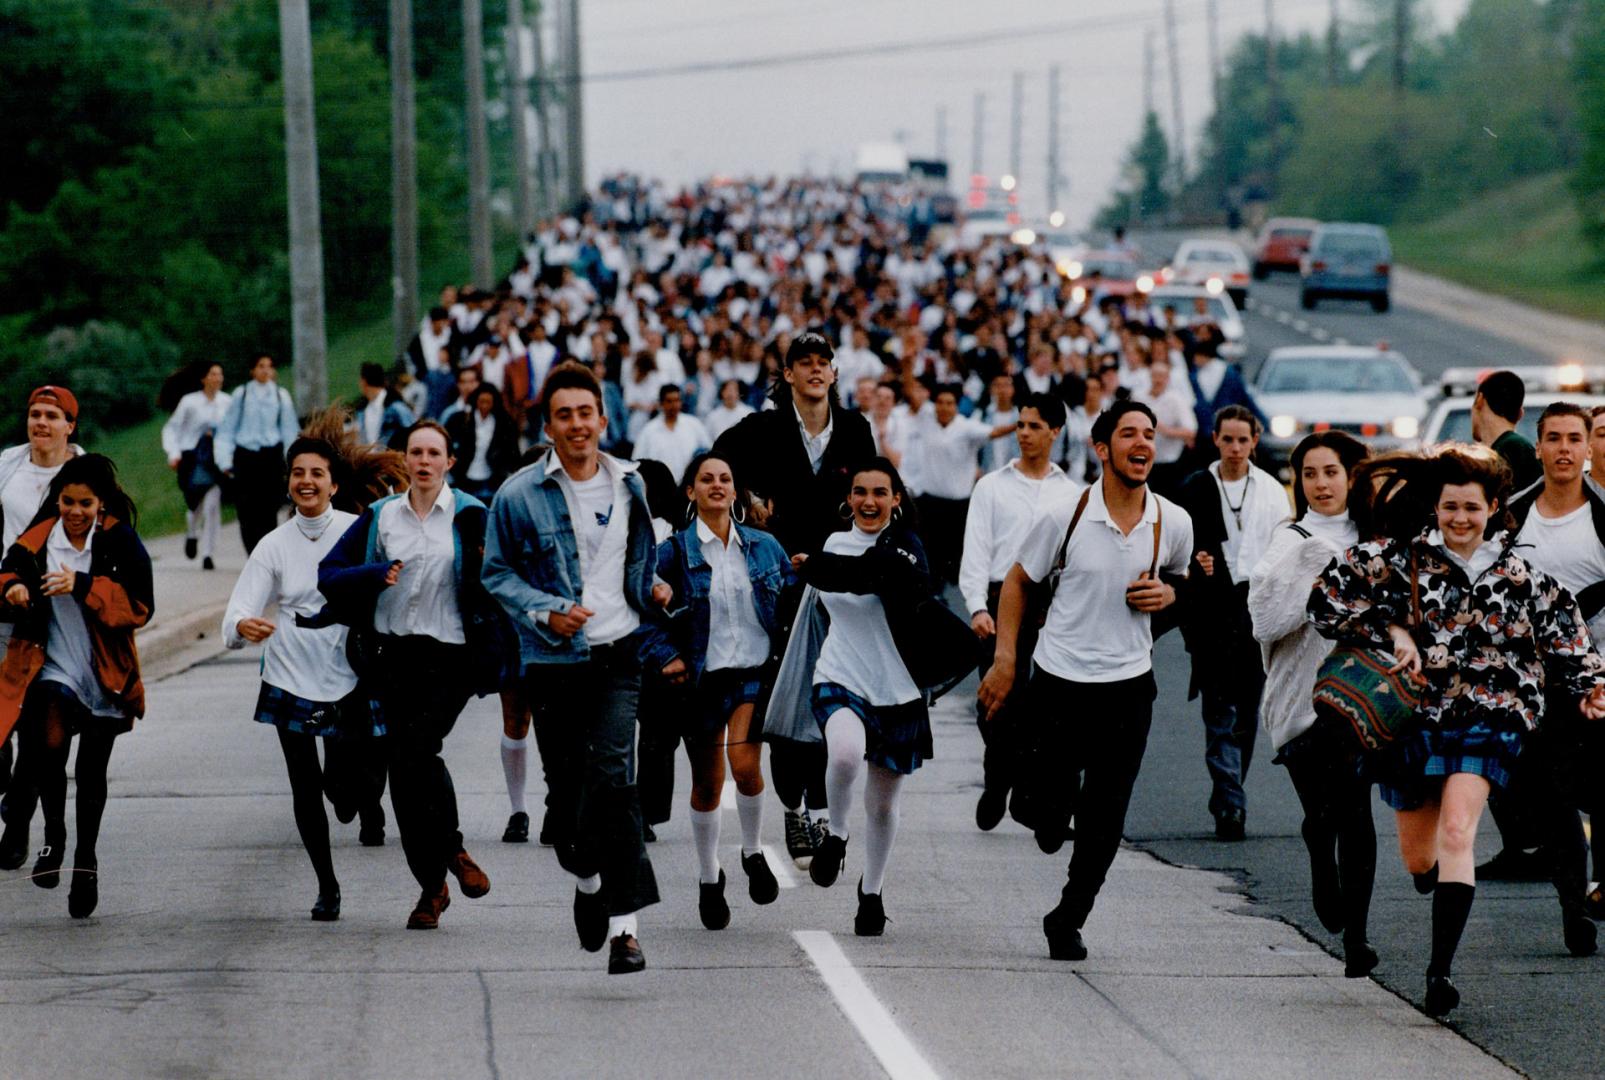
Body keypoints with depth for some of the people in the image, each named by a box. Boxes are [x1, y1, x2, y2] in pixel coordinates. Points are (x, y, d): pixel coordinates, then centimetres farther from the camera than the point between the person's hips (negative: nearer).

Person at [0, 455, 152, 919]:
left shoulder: (120, 541, -8)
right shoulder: (38, 539, -2)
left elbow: (140, 605, -15)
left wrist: (83, 585, -26)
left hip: (104, 672, 0)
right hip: (50, 665, 0)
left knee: (92, 771, 10)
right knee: (49, 743, -25)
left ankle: (86, 859, 29)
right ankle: (53, 837, -4)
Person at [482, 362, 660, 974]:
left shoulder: (629, 485, 7)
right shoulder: (519, 494, -4)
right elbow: (496, 573, 2)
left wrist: (655, 593, 15)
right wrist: (546, 613, -11)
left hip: (619, 653, 0)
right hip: (553, 660, 0)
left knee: (613, 774, -15)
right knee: (566, 782, 8)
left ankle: (623, 922, -16)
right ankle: (586, 880, 38)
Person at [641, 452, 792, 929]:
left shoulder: (764, 546, 6)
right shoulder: (674, 550, -1)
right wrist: (665, 656, -9)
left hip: (757, 672, 0)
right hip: (703, 677, 0)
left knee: (745, 762, -22)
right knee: (707, 784, 8)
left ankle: (754, 853, 3)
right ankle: (709, 880, 27)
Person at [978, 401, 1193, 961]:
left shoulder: (1174, 523, -2)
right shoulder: (1063, 515, -10)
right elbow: (1018, 581, 3)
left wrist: (1167, 593, -5)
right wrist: (1004, 658, -2)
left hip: (1129, 684, 2)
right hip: (1059, 680, -2)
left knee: (1105, 820, 1)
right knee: (1049, 826, 2)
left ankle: (1069, 919, 19)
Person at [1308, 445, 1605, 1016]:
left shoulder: (1524, 577, 5)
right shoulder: (1402, 558, 0)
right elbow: (1329, 594, -4)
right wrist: (1393, 632, -10)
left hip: (1486, 719, -1)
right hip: (1416, 717, 1)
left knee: (1456, 834, -21)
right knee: (1419, 860, 11)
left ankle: (1441, 969, -24)